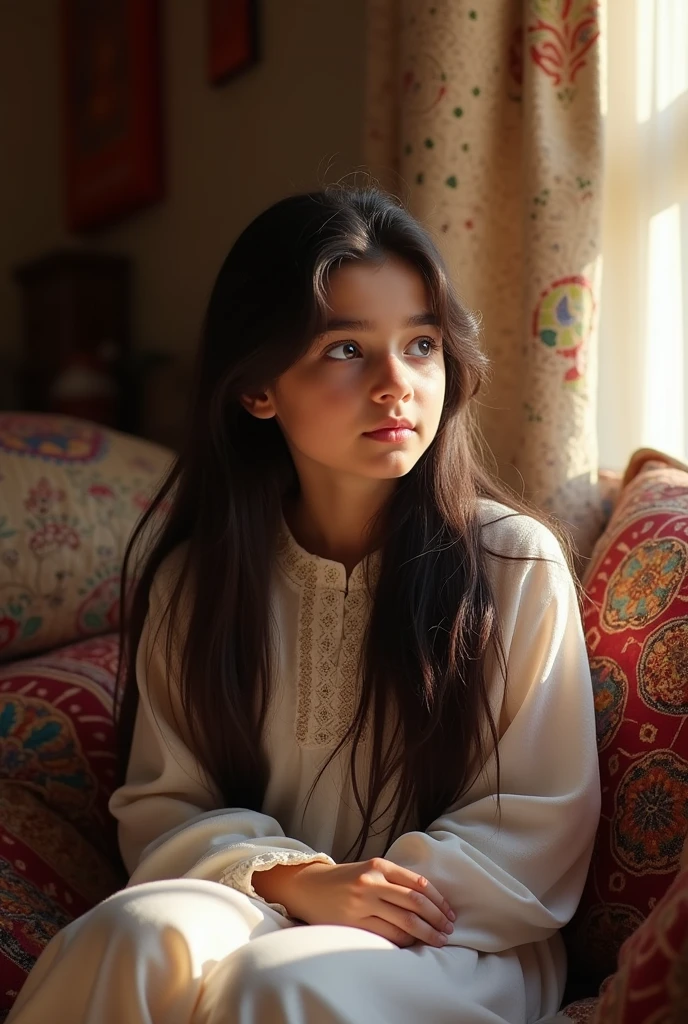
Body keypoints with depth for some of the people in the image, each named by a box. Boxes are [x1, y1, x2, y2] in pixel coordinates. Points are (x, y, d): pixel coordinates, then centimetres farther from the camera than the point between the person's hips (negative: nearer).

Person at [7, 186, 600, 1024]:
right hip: (261, 907, 3)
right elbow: (163, 802, 3)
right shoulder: (190, 568, -1)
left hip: (462, 943, -2)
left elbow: (542, 822, -3)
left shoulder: (517, 562, -8)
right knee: (135, 936, -30)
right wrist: (291, 878, -15)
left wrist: (391, 903, -16)